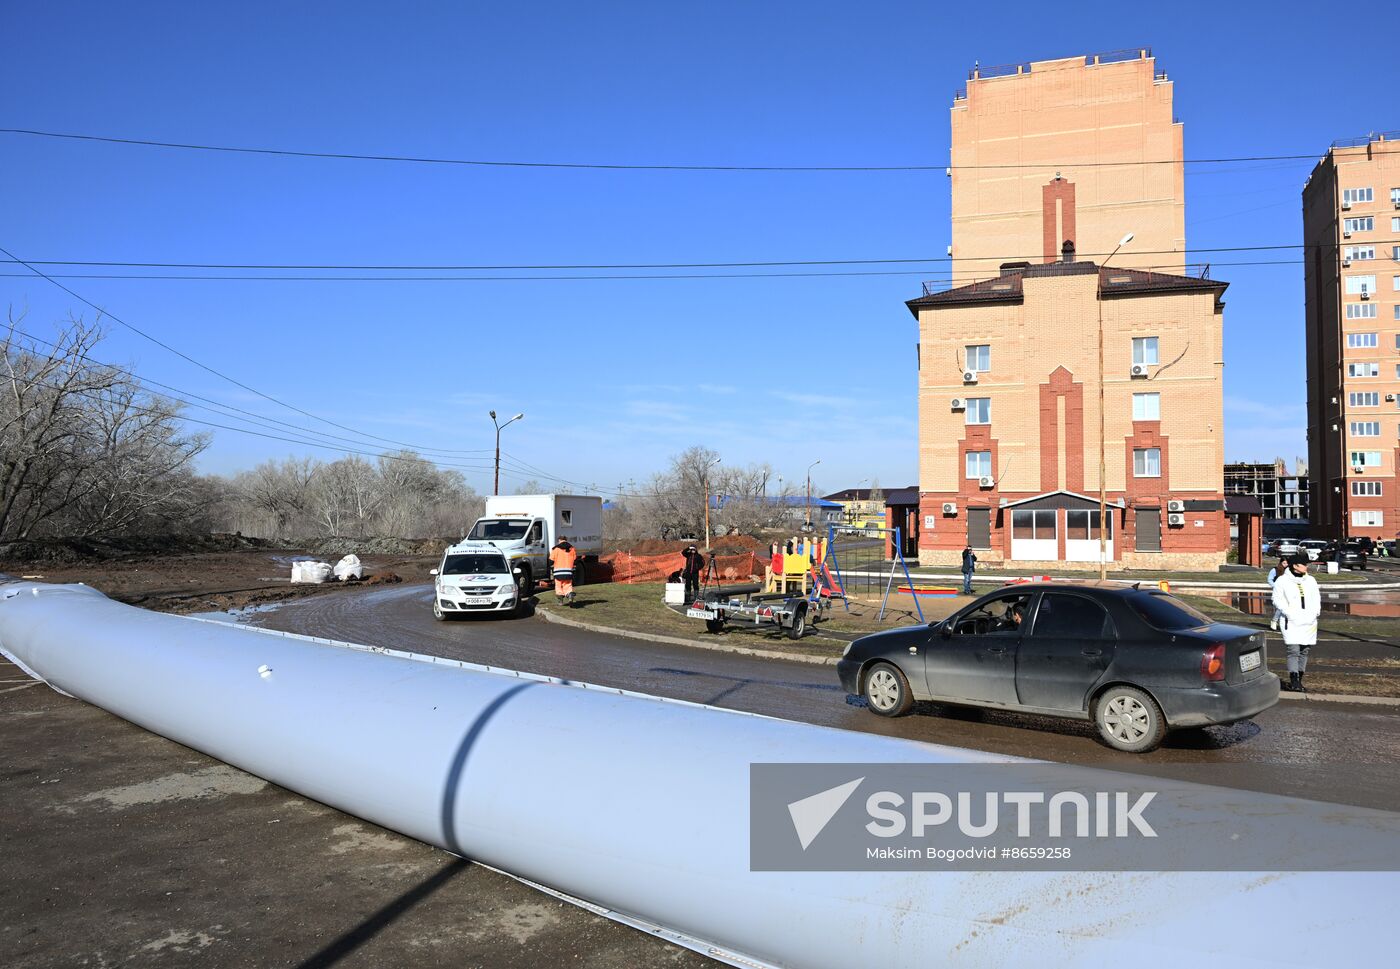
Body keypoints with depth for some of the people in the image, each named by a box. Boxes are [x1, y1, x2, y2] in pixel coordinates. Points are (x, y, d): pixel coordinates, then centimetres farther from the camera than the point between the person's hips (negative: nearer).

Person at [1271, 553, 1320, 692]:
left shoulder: (1311, 580, 13)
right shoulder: (1282, 581, -3)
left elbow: (1316, 598, 18)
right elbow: (1277, 600, -4)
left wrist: (1315, 612, 2)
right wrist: (1289, 613, -15)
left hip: (1308, 622, 5)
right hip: (1291, 622, -5)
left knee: (1304, 652, 8)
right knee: (1293, 651, -13)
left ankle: (1299, 681, 15)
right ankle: (1294, 682, -14)